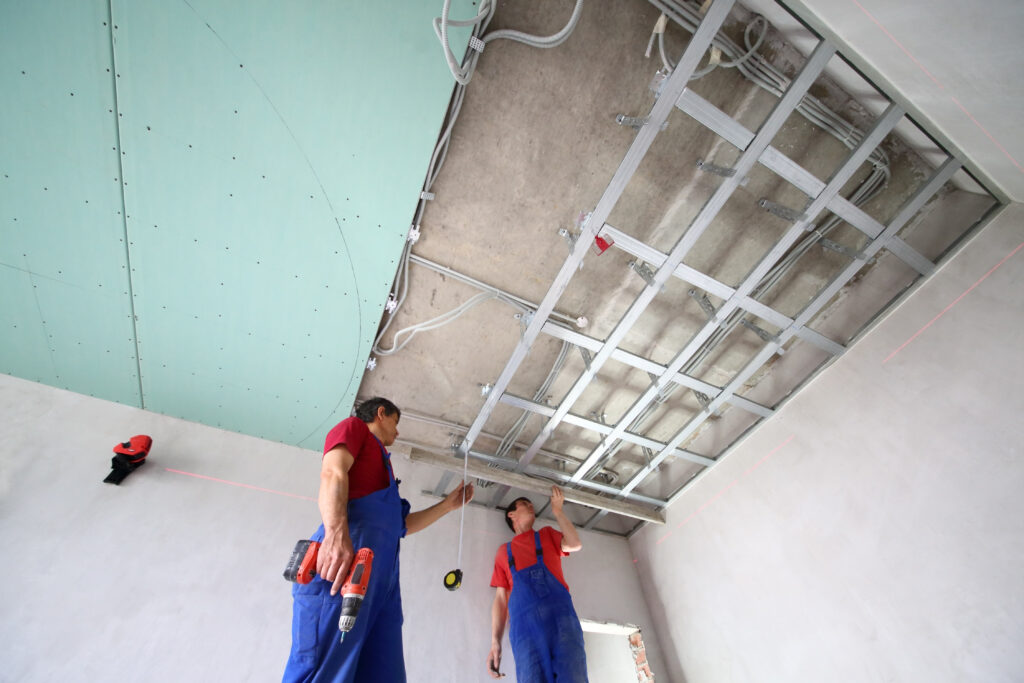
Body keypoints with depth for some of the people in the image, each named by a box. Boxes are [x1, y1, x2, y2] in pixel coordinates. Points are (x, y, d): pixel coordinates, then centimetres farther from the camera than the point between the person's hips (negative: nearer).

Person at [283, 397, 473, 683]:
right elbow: (332, 474, -7)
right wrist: (336, 533, -25)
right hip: (348, 550, -8)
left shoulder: (380, 459, 37)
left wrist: (448, 504, 36)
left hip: (382, 568, 8)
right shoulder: (354, 427, 15)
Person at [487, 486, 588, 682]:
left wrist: (557, 510, 10)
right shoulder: (504, 552, 24)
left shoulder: (547, 535, 24)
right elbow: (500, 598, 17)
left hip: (559, 615, 0)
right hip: (523, 622, 1)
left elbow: (574, 545, 3)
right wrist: (495, 643, 6)